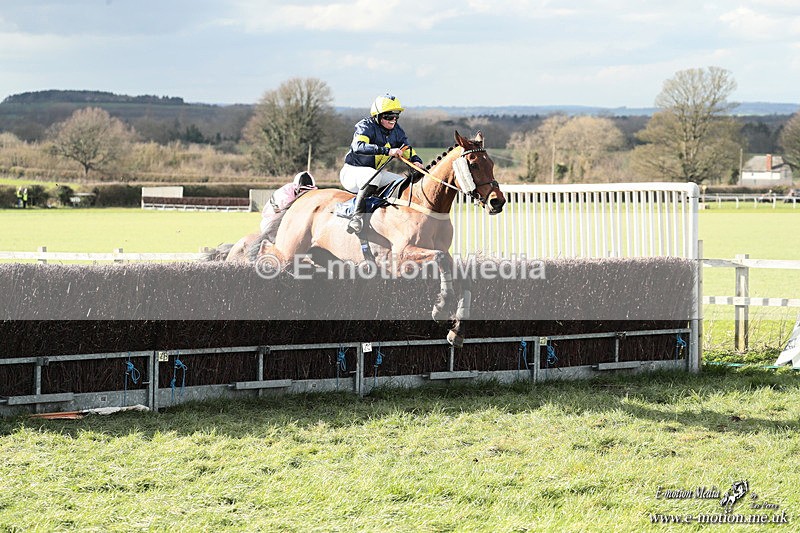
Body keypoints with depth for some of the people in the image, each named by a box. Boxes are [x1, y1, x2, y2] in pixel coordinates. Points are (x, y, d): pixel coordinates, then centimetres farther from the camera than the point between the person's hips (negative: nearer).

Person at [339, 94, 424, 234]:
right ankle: (357, 216, -41)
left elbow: (407, 150, 9)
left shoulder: (396, 131, 4)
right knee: (373, 175, -39)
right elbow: (359, 146, -37)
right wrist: (387, 151, -47)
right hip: (352, 171, -8)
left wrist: (416, 161, -17)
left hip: (376, 173, 8)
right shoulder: (366, 126, -18)